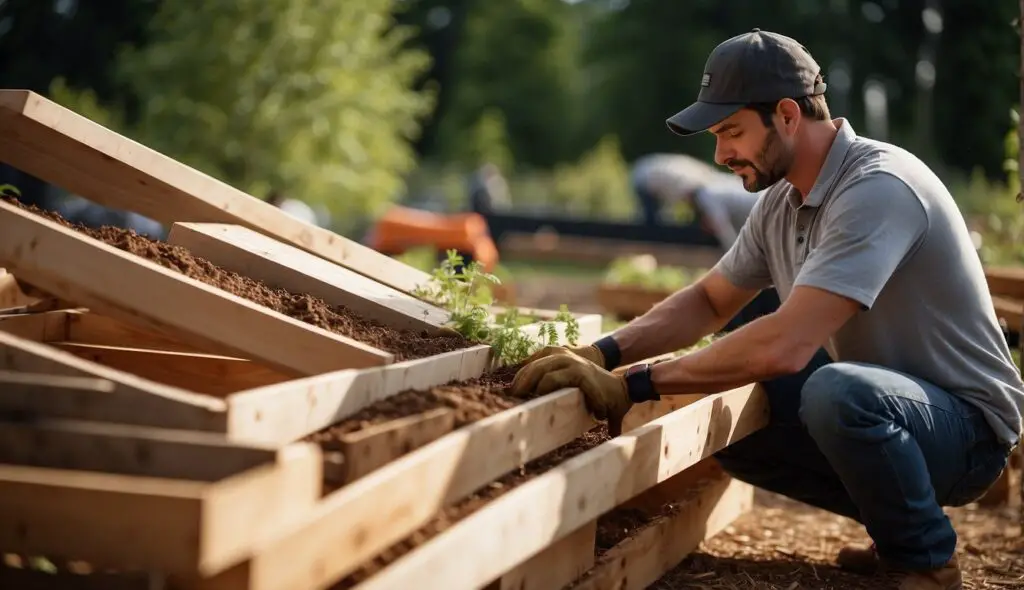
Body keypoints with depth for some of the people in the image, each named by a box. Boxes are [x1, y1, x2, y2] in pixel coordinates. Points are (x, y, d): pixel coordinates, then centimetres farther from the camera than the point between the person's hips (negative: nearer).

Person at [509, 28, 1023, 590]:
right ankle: (897, 525, 12)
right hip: (876, 405, 9)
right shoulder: (781, 201, 3)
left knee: (835, 391, -37)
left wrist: (633, 385, -29)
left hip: (968, 422, -9)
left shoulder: (879, 187, -27)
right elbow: (707, 302, 12)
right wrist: (603, 353, -7)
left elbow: (785, 346, -35)